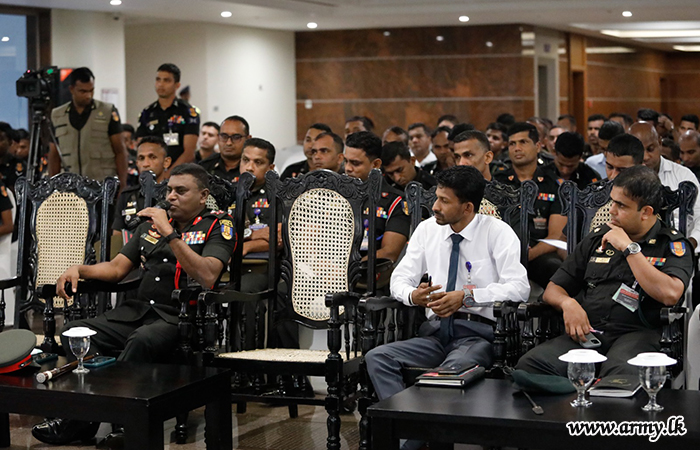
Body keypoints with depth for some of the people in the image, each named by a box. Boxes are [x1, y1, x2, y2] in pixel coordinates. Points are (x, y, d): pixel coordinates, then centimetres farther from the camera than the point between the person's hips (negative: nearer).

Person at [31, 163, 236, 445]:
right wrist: (78, 270, 2)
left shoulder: (218, 227, 1)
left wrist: (169, 233, -19)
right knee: (74, 332, -18)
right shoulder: (151, 223, 21)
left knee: (141, 341, -37)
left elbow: (207, 276, -17)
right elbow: (117, 268, 21)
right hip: (140, 309, 6)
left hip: (180, 316, -6)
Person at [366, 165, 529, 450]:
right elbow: (400, 278, 12)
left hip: (477, 334, -5)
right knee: (376, 358, -21)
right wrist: (412, 295, -13)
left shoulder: (497, 232, -2)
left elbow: (519, 288, -12)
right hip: (435, 333, 5)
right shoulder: (427, 229, 11)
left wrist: (467, 296, -22)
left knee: (454, 369, -39)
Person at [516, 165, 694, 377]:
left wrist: (629, 248, -7)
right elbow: (553, 290, 23)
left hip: (636, 334, -4)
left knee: (621, 373, -41)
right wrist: (567, 303, -3)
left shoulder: (673, 245, 7)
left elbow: (669, 295, -14)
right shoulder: (597, 238, 21)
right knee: (529, 364, -25)